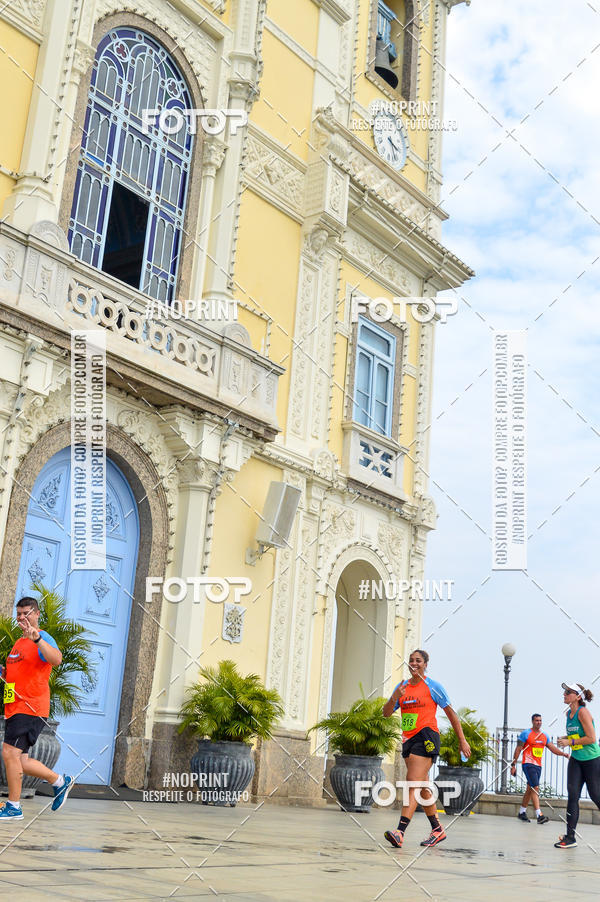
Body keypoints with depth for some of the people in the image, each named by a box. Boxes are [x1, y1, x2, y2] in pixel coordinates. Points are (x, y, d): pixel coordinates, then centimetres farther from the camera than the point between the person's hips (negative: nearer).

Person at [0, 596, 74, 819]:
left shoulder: (42, 638, -8)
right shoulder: (18, 643, 20)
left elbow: (57, 660, -30)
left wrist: (37, 638, -41)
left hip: (30, 708, -9)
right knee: (19, 760, 8)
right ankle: (60, 781, 23)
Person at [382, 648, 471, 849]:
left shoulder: (432, 686, -1)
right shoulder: (402, 686, 13)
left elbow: (450, 713, 3)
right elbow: (386, 713, 9)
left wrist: (462, 740, 2)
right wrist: (394, 697, -11)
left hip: (426, 737, -7)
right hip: (408, 739, 7)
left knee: (413, 784, -18)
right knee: (422, 787, 12)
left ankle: (400, 832, -29)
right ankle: (437, 829, 25)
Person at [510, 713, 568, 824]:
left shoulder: (545, 736, 13)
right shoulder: (525, 734, -5)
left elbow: (552, 748, 7)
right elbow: (518, 749, -4)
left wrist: (563, 754, -12)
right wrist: (513, 764, -8)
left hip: (538, 765, 7)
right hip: (528, 764, -7)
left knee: (530, 789, 12)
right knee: (535, 788, -17)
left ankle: (521, 812, 23)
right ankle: (539, 815, -22)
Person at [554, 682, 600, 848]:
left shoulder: (583, 712, -17)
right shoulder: (569, 713, 8)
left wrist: (570, 742, -16)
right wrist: (564, 738, 4)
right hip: (576, 760, 7)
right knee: (572, 795, -3)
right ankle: (570, 837, -3)